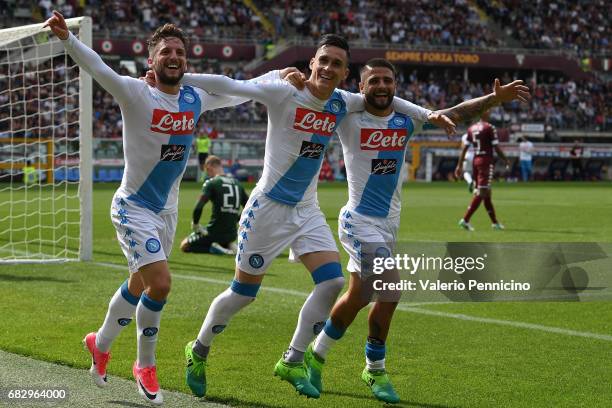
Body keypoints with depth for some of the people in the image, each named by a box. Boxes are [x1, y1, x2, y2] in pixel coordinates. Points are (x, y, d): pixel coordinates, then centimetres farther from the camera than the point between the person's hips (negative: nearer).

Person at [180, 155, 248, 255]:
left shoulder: (211, 183, -8)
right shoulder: (237, 183, 10)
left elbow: (198, 207, -18)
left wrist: (195, 225, -2)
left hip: (215, 232, -6)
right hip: (232, 234, 6)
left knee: (184, 246, 13)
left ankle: (212, 248, -8)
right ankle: (228, 246, 6)